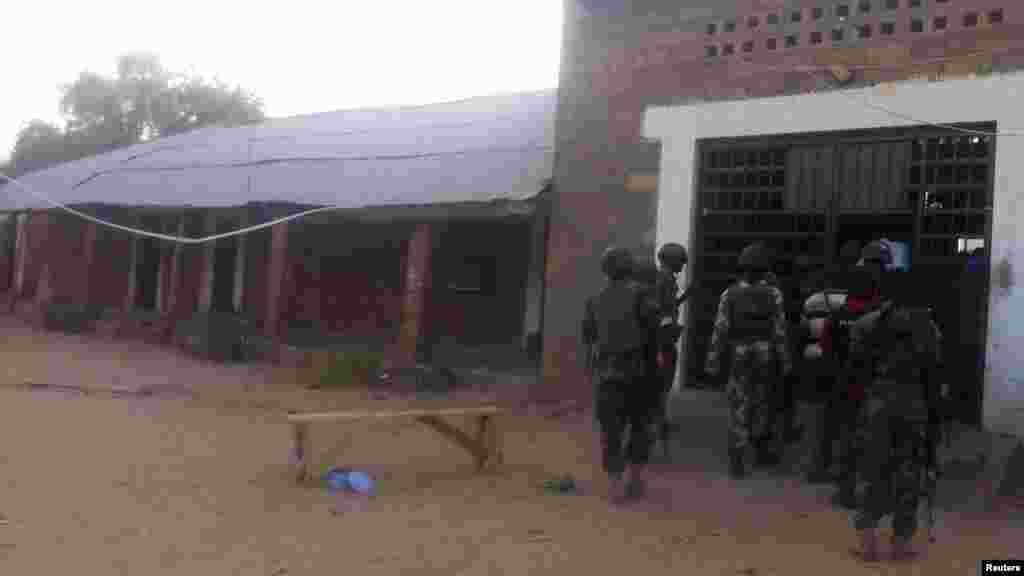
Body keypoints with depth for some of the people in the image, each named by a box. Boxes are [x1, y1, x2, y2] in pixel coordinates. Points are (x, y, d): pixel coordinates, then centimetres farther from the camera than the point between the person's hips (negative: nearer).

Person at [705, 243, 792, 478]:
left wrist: (713, 361, -3)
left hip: (740, 358, -1)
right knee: (762, 405, 17)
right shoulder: (774, 294, -4)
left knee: (739, 408, 2)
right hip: (767, 357, 1)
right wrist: (785, 362, 1)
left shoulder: (729, 294, -5)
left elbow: (720, 330, -7)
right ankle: (763, 451, 27)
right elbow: (780, 331, -5)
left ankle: (737, 461, -5)